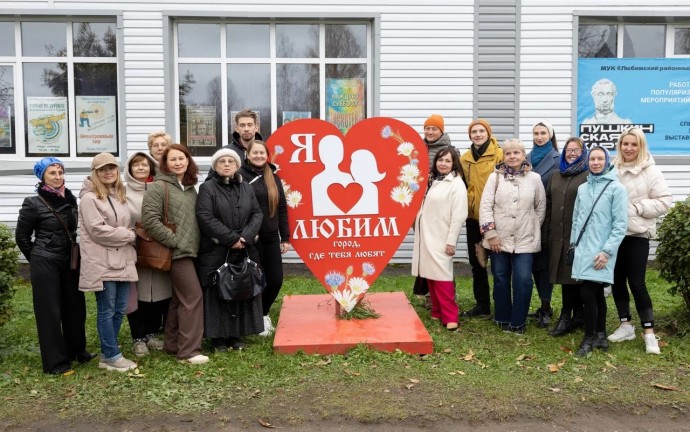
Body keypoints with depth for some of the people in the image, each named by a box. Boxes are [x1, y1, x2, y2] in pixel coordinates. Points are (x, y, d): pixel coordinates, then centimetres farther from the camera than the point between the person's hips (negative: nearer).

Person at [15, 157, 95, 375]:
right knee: (50, 310, 1)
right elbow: (21, 236, -2)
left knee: (75, 305, 11)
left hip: (70, 261, 5)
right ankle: (55, 361, 9)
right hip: (45, 264, -5)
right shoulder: (33, 203, -9)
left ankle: (76, 350, 28)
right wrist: (37, 258, 3)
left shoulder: (71, 199, 5)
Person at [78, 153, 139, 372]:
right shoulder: (89, 198, -9)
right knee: (107, 311, 1)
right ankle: (112, 356, 11)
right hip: (102, 264, -8)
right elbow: (98, 230, -17)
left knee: (119, 310, 11)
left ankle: (108, 353, 23)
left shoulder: (119, 196, 17)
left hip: (122, 261, 8)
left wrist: (129, 236, 4)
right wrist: (130, 235, -10)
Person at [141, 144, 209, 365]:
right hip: (176, 251, -8)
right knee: (193, 296, -10)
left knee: (180, 298, 13)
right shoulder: (158, 187, -9)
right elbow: (150, 220, -17)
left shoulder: (190, 188, 13)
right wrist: (175, 241, -15)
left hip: (189, 250, 8)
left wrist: (193, 242, 10)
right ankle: (188, 351, -3)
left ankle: (172, 344, 23)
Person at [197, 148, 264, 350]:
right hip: (216, 252, -4)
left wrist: (245, 237, -10)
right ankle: (217, 337, 10)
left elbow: (257, 214, 7)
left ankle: (235, 335, 18)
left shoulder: (246, 188, 12)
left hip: (244, 251, 5)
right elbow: (205, 218, -13)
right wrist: (231, 238, -15)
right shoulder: (207, 188, -3)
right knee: (218, 294, 0)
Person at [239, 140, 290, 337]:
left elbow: (282, 208, 12)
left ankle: (263, 313, 30)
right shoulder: (241, 176, -6)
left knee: (276, 279, 5)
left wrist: (285, 237, 9)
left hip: (272, 237, 5)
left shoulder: (274, 177, 11)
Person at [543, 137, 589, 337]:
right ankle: (577, 316, 18)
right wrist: (545, 234, 12)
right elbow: (548, 206, 16)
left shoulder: (589, 176, -3)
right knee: (563, 273, 8)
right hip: (557, 234, 6)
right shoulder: (556, 176, 17)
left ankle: (567, 316, 8)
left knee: (572, 274, -1)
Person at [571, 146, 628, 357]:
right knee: (596, 293, 11)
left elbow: (620, 224, -9)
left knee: (588, 293, -9)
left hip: (601, 252, -5)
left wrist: (607, 251, -14)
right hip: (583, 250, 5)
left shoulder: (616, 188, -5)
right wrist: (574, 244, 10)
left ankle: (589, 338, 6)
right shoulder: (582, 188, 12)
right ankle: (600, 335, 23)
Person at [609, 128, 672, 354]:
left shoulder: (650, 171, -4)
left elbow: (665, 201, -7)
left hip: (637, 234, -4)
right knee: (617, 280, 9)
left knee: (636, 283, -4)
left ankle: (649, 333, 7)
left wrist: (636, 208, -14)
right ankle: (626, 326, 24)